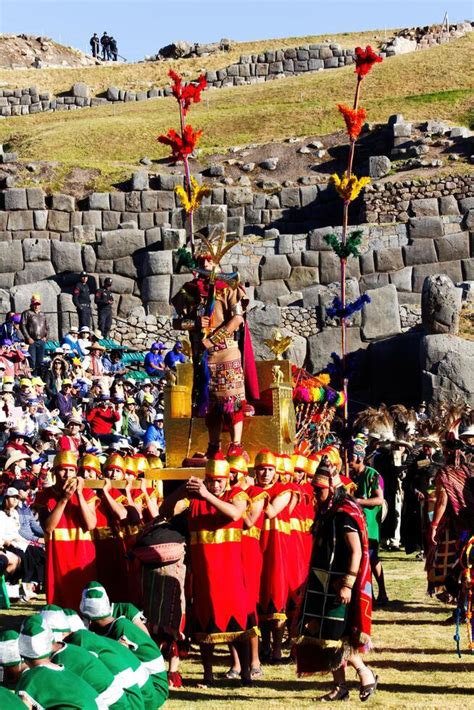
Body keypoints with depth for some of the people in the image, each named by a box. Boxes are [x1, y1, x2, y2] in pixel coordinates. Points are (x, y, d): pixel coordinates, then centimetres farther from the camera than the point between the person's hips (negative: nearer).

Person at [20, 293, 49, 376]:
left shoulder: (42, 315, 20)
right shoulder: (26, 313, 4)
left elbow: (47, 327, 26)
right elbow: (22, 326, -5)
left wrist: (46, 336, 9)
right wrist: (28, 338, -12)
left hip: (41, 341, 5)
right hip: (31, 341, -5)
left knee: (40, 362, 5)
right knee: (32, 362, -11)